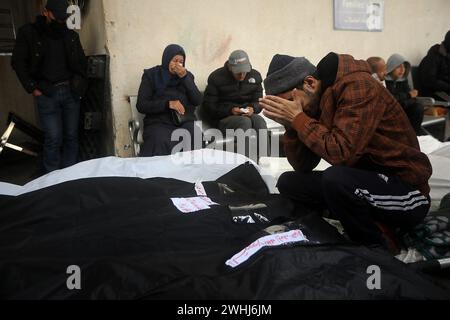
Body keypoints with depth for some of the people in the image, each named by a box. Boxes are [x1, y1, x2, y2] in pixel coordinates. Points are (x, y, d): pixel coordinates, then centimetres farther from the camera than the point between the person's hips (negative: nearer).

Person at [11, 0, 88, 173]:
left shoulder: (71, 35, 11)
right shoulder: (28, 32, 3)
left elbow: (82, 62, 19)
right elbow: (18, 62, 3)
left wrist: (81, 85, 8)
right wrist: (32, 88, -4)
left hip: (71, 92, 3)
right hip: (46, 94, -3)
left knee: (71, 136, 3)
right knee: (53, 139, -9)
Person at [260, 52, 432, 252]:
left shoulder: (358, 86, -18)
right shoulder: (316, 102, 4)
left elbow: (341, 153, -30)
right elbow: (303, 166, 4)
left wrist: (298, 118, -21)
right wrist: (289, 124, -10)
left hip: (407, 193, -8)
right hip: (362, 180, 8)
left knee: (335, 178, -34)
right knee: (288, 182, 1)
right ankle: (372, 222, -1)